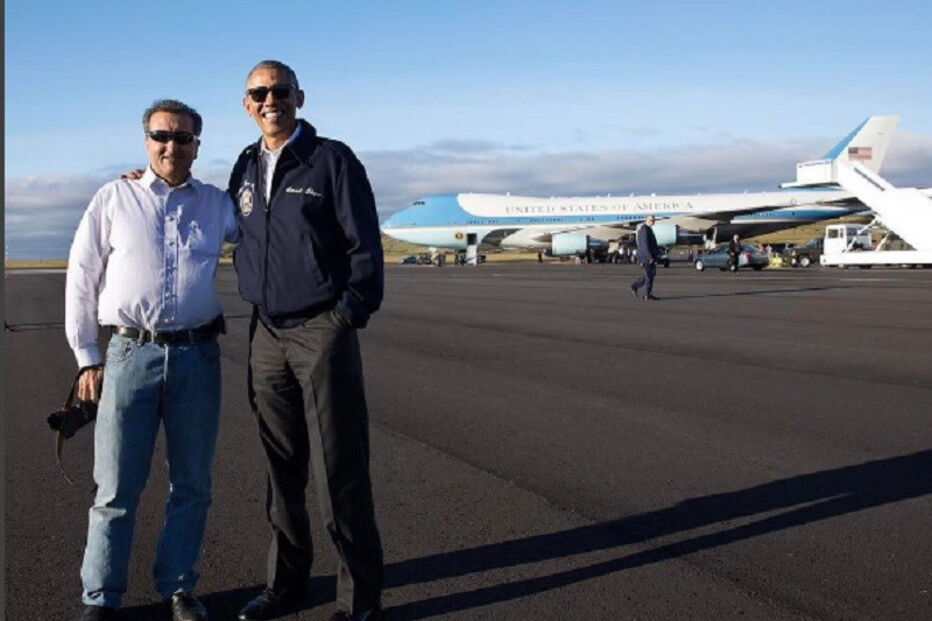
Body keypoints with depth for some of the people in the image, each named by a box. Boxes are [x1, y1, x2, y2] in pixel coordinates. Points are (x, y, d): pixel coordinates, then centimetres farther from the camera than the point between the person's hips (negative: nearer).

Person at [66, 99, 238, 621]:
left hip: (198, 354, 2)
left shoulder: (218, 204, 9)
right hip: (130, 353, -1)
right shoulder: (114, 199, 6)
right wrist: (87, 357, 3)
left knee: (193, 484, 10)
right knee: (116, 488, 4)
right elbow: (82, 278, 7)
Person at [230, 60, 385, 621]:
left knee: (339, 470, -2)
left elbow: (365, 244, -6)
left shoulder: (332, 159, -3)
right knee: (282, 469, 12)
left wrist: (350, 315, -10)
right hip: (267, 334, 6)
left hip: (322, 330, -5)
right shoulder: (246, 166, 14)